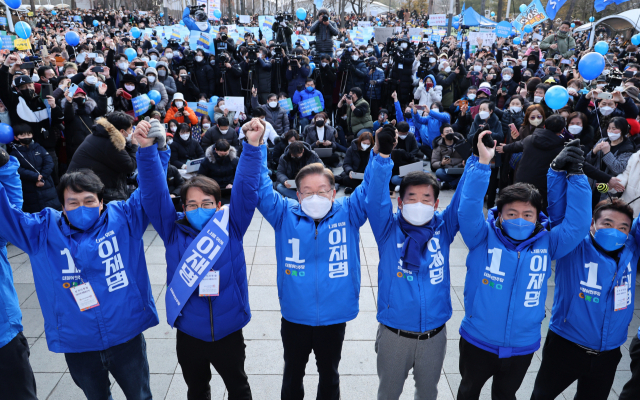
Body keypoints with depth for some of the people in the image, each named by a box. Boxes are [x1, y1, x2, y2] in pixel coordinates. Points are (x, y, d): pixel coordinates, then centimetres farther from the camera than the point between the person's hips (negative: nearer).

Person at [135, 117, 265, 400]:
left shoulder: (231, 228, -9)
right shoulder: (173, 232, -7)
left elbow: (246, 189, -17)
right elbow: (153, 194, -15)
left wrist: (252, 147, -28)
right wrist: (147, 150, -28)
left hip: (228, 332, -1)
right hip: (189, 335, 1)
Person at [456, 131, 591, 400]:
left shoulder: (546, 244, -7)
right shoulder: (483, 238, -14)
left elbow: (577, 224, -15)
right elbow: (468, 211, -29)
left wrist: (575, 175, -20)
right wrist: (483, 164, -35)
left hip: (523, 346, 2)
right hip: (477, 342, -2)